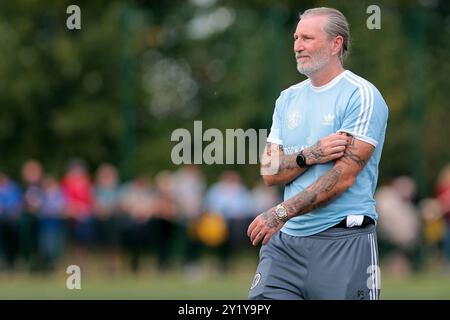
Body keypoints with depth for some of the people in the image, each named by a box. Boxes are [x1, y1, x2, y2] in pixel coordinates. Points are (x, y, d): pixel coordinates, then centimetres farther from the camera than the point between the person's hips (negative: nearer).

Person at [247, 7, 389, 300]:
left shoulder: (361, 96, -7)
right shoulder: (289, 98, 14)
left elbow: (343, 177, -15)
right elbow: (269, 173, 8)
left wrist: (281, 213, -18)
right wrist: (310, 156, -12)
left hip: (342, 242, -6)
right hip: (286, 240, 6)